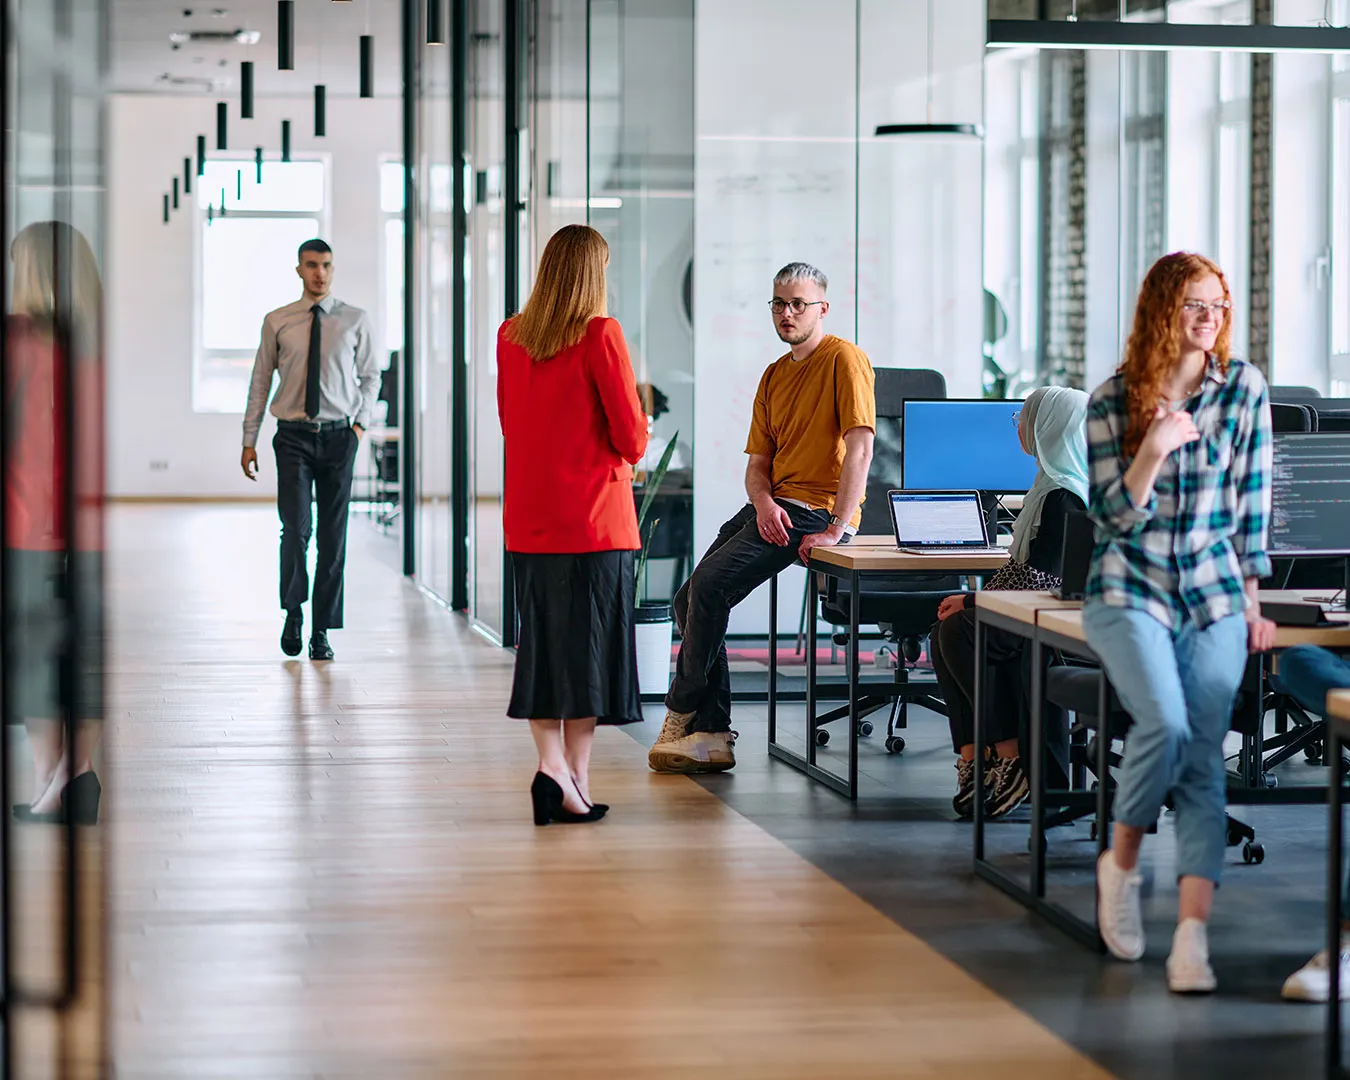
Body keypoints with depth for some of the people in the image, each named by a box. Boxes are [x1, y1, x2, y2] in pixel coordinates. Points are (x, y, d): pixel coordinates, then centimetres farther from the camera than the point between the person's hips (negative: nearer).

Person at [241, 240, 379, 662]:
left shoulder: (355, 320, 5)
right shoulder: (277, 322, 4)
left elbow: (371, 375, 14)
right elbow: (260, 381, 8)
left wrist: (361, 422, 1)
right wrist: (249, 441, 6)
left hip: (338, 436, 1)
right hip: (293, 436, -1)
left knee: (333, 537, 2)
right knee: (296, 529, -14)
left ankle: (322, 631, 10)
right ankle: (293, 613, 5)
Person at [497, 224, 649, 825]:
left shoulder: (509, 336, 6)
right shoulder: (600, 334, -11)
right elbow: (631, 436, -9)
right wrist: (624, 456, 11)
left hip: (528, 516, 5)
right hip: (593, 513, -5)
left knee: (540, 640, 10)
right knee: (587, 640, 2)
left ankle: (550, 760, -3)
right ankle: (576, 779, 3)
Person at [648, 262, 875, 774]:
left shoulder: (844, 359, -8)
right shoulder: (773, 376, 18)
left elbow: (860, 447, -18)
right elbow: (757, 462, 14)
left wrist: (836, 529, -24)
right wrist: (763, 502, -9)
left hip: (815, 511, -8)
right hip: (773, 507, 8)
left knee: (711, 584, -20)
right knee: (690, 598, -4)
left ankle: (683, 715, -5)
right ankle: (712, 735, -3)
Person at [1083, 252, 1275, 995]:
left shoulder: (1243, 389, 1)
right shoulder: (1112, 401, -2)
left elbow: (1251, 501, 6)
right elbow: (1114, 516, -4)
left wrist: (1251, 600, 4)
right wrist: (1154, 449, -20)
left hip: (1214, 596, 1)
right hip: (1130, 591, -1)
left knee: (1204, 755, -12)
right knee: (1165, 724, -25)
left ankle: (1192, 934, -18)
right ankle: (1121, 862, 0)